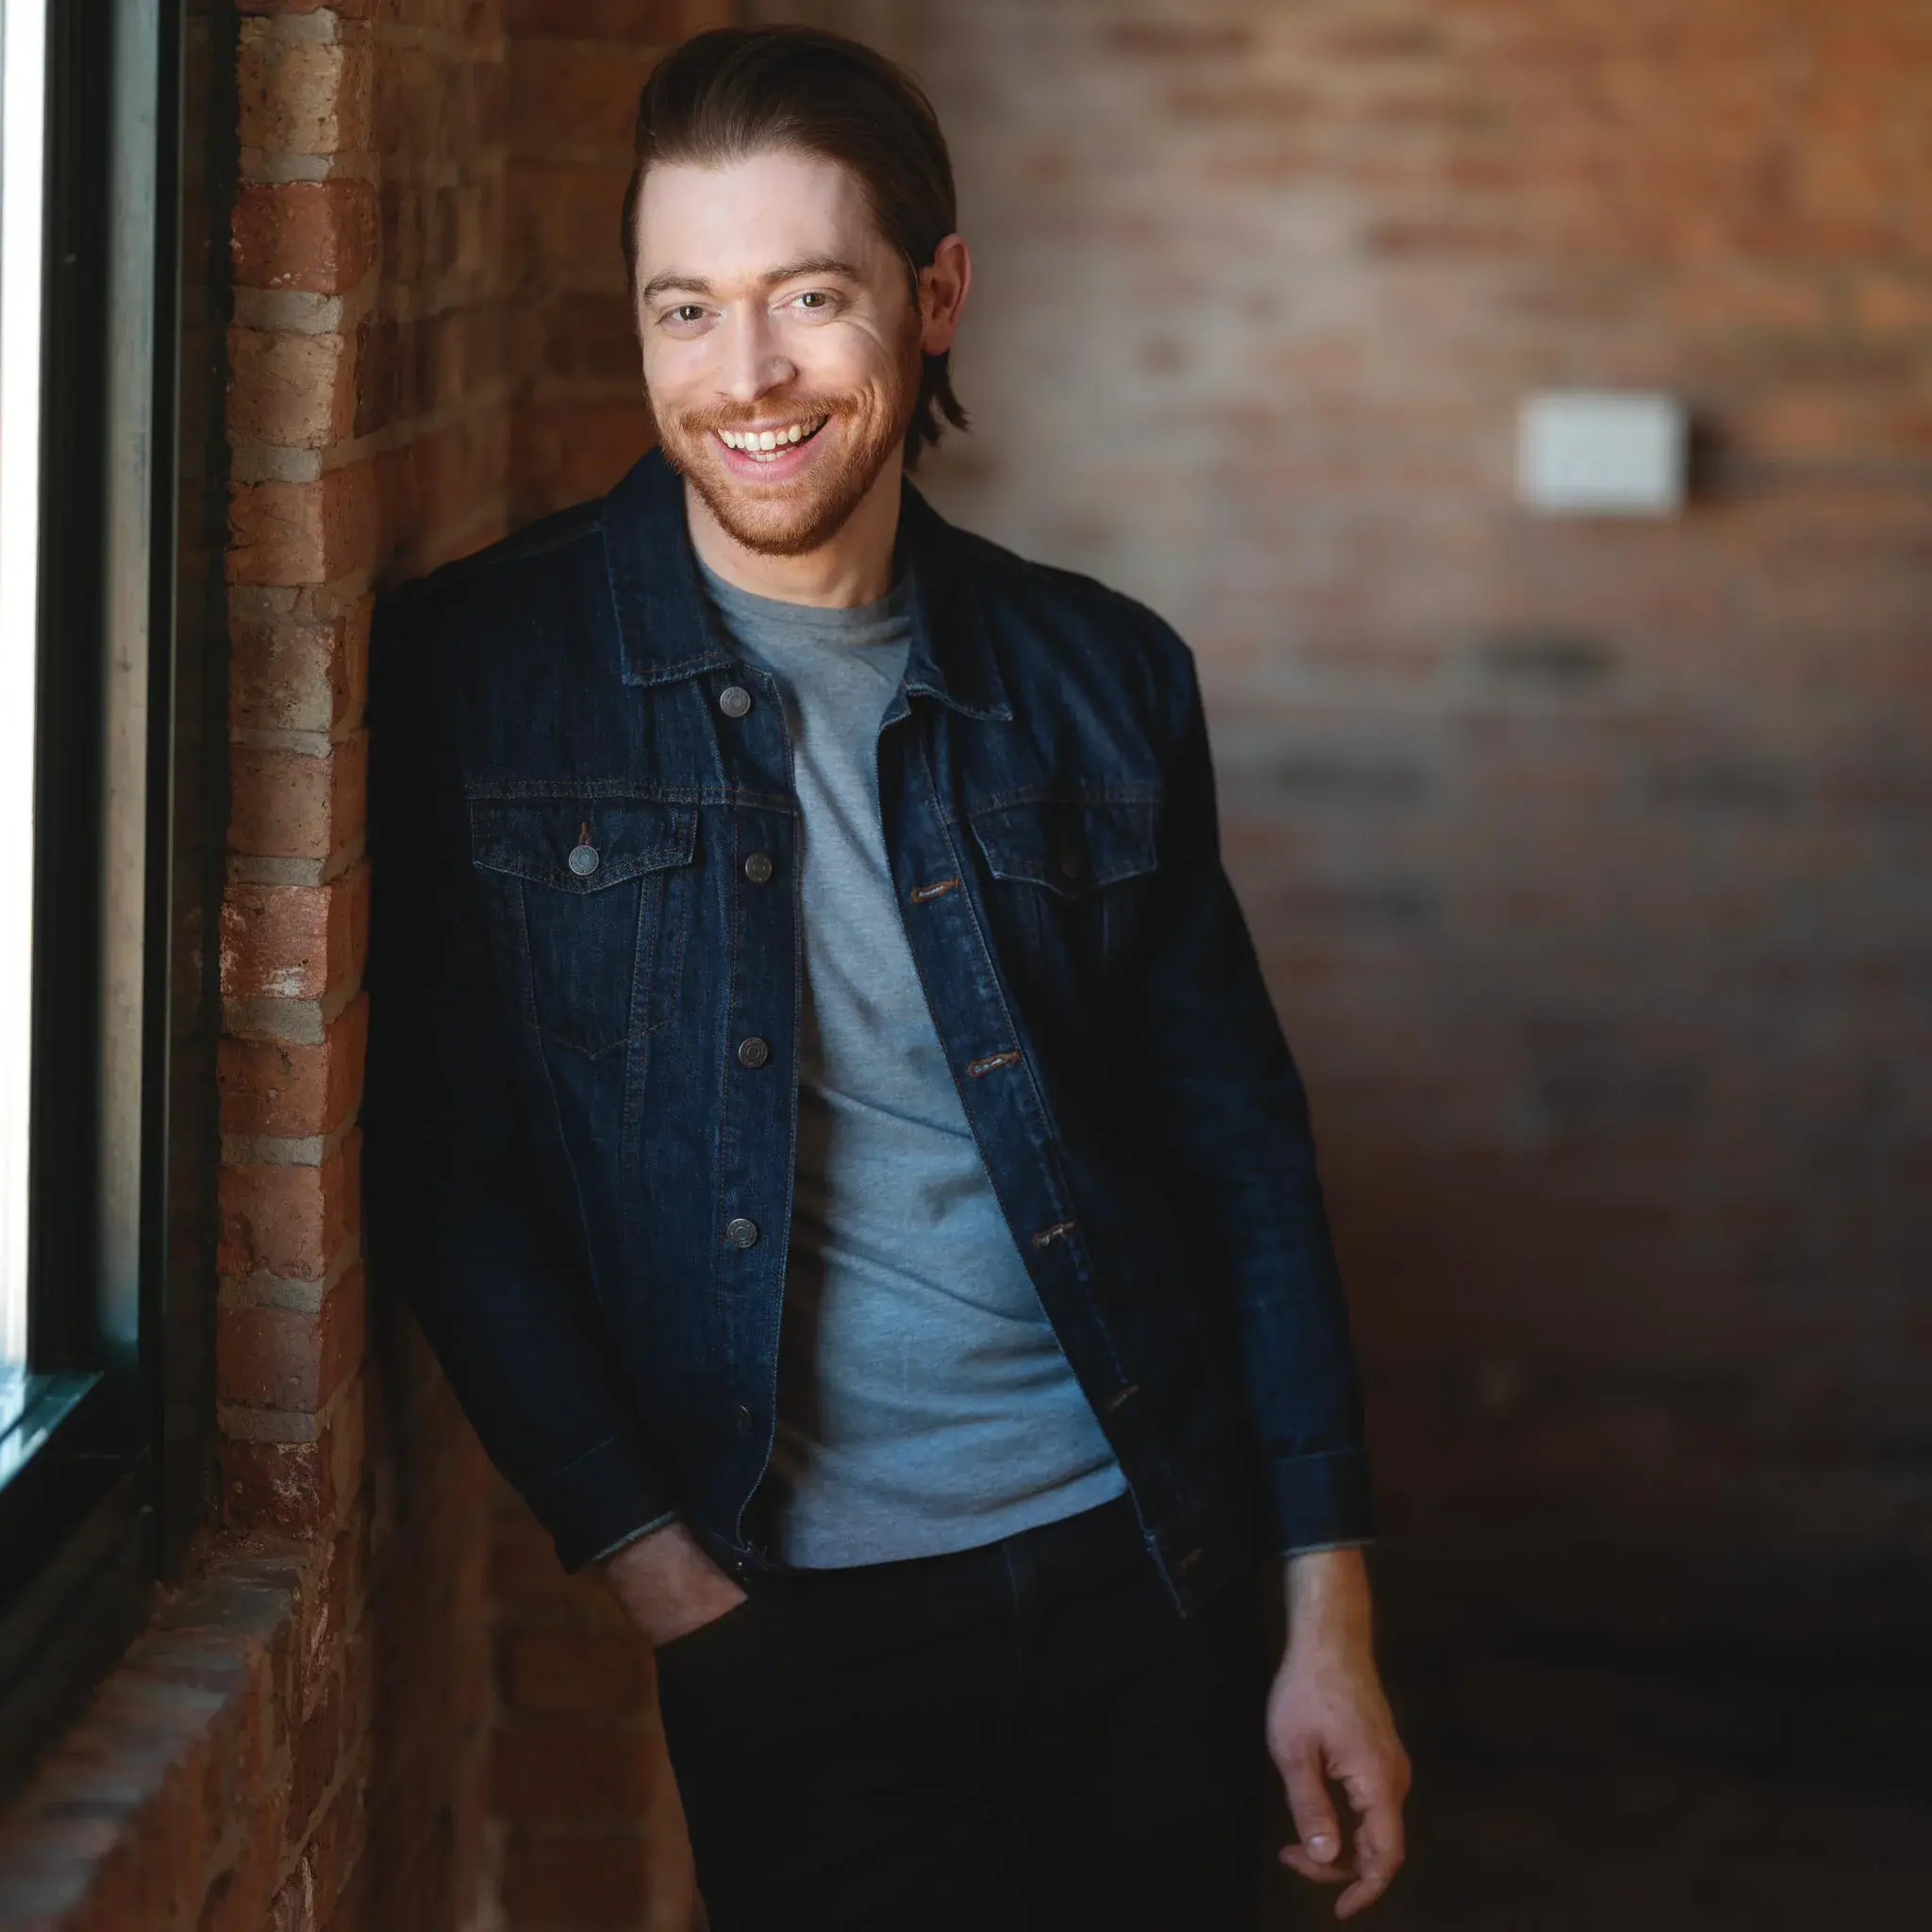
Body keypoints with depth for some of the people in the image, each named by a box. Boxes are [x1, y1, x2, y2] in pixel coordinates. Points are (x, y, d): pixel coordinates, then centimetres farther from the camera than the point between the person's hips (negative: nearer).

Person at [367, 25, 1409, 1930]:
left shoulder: (1099, 678, 3)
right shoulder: (479, 677, -5)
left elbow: (1243, 1150, 8)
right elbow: (441, 1173, -4)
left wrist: (1331, 1619, 5)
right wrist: (654, 1566, -9)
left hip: (1148, 1567, 3)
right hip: (794, 1623, -2)